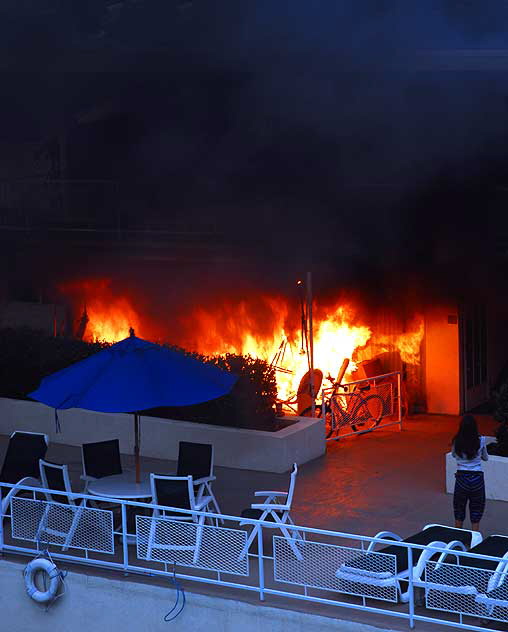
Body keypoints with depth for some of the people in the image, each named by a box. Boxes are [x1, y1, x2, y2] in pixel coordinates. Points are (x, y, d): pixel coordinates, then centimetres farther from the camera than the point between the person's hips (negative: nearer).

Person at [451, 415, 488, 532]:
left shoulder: (456, 441, -8)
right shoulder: (480, 441, -10)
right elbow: (485, 458, 8)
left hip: (461, 477, 1)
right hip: (477, 478, -1)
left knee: (459, 514, 16)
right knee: (476, 514, 9)